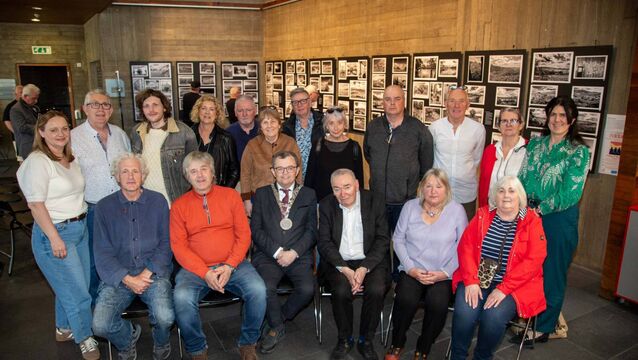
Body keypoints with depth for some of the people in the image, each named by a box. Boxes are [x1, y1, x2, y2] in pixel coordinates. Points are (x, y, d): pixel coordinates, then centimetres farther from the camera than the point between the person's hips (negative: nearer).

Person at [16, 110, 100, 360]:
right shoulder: (38, 162, -15)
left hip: (80, 227, 7)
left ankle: (64, 329, 38)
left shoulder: (70, 159, 9)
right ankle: (85, 339, 21)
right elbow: (36, 204, -17)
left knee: (68, 287, 17)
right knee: (78, 292, 1)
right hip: (55, 232, -7)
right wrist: (55, 238, -19)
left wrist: (82, 223, 12)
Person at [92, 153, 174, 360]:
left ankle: (161, 342, 13)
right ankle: (128, 338, 16)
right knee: (100, 325, -21)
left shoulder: (158, 201, 6)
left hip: (154, 272, -1)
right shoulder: (104, 207, 6)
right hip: (118, 276, 1)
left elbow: (166, 243, 2)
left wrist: (148, 273, -11)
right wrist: (127, 279, -13)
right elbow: (103, 253, 0)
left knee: (165, 317, -26)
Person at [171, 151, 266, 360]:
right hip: (195, 268, 0)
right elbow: (178, 246, -1)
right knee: (182, 298, -29)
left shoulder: (230, 196, 6)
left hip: (232, 265, 1)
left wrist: (229, 266, -12)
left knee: (258, 290, -25)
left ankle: (248, 343, 1)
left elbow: (243, 234, 2)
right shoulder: (179, 205, 5)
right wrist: (205, 273, -14)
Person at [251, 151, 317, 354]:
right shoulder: (262, 194, 13)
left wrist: (293, 252, -10)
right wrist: (277, 251, -9)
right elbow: (255, 229, 4)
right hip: (268, 255, 0)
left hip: (299, 256, 1)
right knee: (265, 288, -29)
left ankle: (276, 322, 7)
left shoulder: (309, 195, 13)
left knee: (307, 289, -25)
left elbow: (311, 231, 5)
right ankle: (277, 326, 3)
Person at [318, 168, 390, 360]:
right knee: (341, 291, -27)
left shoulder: (375, 202, -3)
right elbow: (324, 242, -3)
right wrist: (345, 269, -17)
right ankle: (344, 339, 0)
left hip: (370, 261, 0)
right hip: (339, 262, 0)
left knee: (376, 290, -27)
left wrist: (364, 268, -17)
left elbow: (382, 240, -4)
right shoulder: (326, 205, 0)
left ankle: (365, 341, -2)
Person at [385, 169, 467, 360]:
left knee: (438, 304, -27)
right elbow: (398, 239, 4)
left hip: (443, 275, -1)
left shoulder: (457, 210, 0)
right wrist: (411, 268, -7)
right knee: (406, 300, -26)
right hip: (412, 271, 1)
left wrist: (445, 273, -12)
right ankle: (397, 344, 4)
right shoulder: (410, 207, 5)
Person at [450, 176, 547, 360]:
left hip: (514, 285, -2)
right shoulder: (483, 214, 7)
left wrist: (503, 289, -18)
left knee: (493, 317, -27)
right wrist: (471, 281, -14)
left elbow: (533, 261, -11)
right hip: (477, 280, 2)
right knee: (464, 313, -24)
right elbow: (466, 246, 0)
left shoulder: (532, 222, -1)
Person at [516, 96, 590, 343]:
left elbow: (571, 193, -13)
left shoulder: (579, 152, -6)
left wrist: (540, 209, -15)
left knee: (552, 272, 8)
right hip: (527, 214, 4)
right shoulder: (534, 144, 8)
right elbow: (522, 177, 6)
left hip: (558, 218, -4)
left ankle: (544, 326, 25)